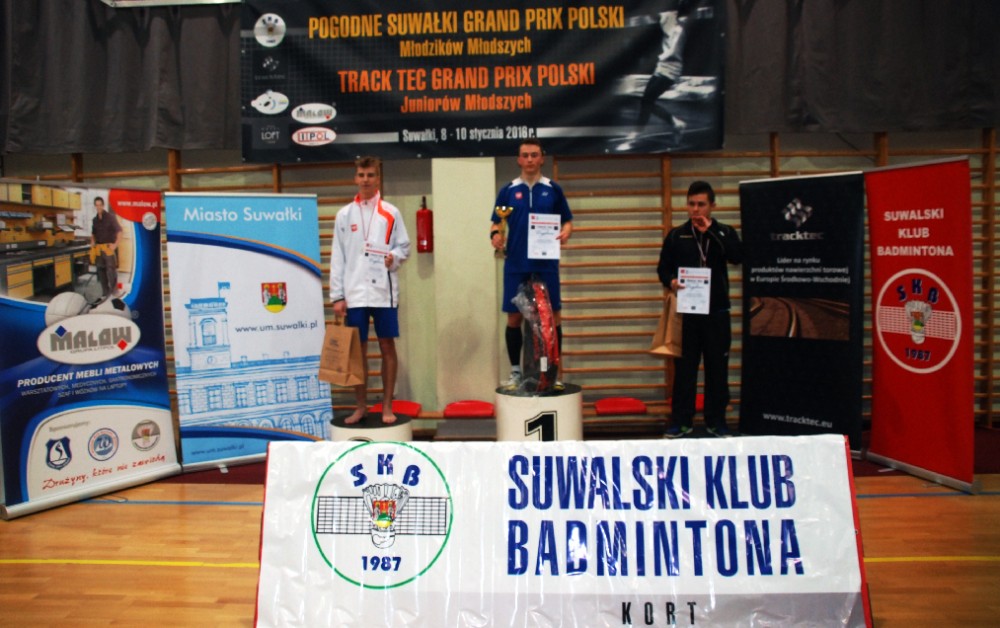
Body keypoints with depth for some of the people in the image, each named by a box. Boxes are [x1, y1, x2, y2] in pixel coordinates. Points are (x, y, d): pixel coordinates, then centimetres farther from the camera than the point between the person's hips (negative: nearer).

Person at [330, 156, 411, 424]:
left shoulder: (390, 213, 5)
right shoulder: (344, 214, 7)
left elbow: (405, 246, 8)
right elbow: (337, 257, 5)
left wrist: (394, 256, -16)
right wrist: (337, 296, 1)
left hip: (384, 291, -1)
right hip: (354, 293, 1)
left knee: (387, 346, 3)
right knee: (357, 349, 6)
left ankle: (387, 406, 13)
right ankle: (361, 406, 17)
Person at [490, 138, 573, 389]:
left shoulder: (553, 189, 6)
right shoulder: (508, 190, 7)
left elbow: (567, 220, 8)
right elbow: (496, 222, 8)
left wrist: (566, 232, -14)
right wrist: (495, 234, -14)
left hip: (546, 263, 0)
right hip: (516, 264, 1)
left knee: (552, 316, 1)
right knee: (514, 317, 4)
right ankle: (515, 371, 16)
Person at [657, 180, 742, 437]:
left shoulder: (724, 232, 6)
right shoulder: (676, 236, 8)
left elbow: (738, 256, -13)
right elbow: (663, 268, 8)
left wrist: (711, 230, -15)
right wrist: (671, 281, -14)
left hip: (717, 311, 0)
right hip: (686, 312, 0)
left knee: (717, 368, 5)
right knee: (684, 368, 3)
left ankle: (716, 421, 17)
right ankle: (681, 421, 12)